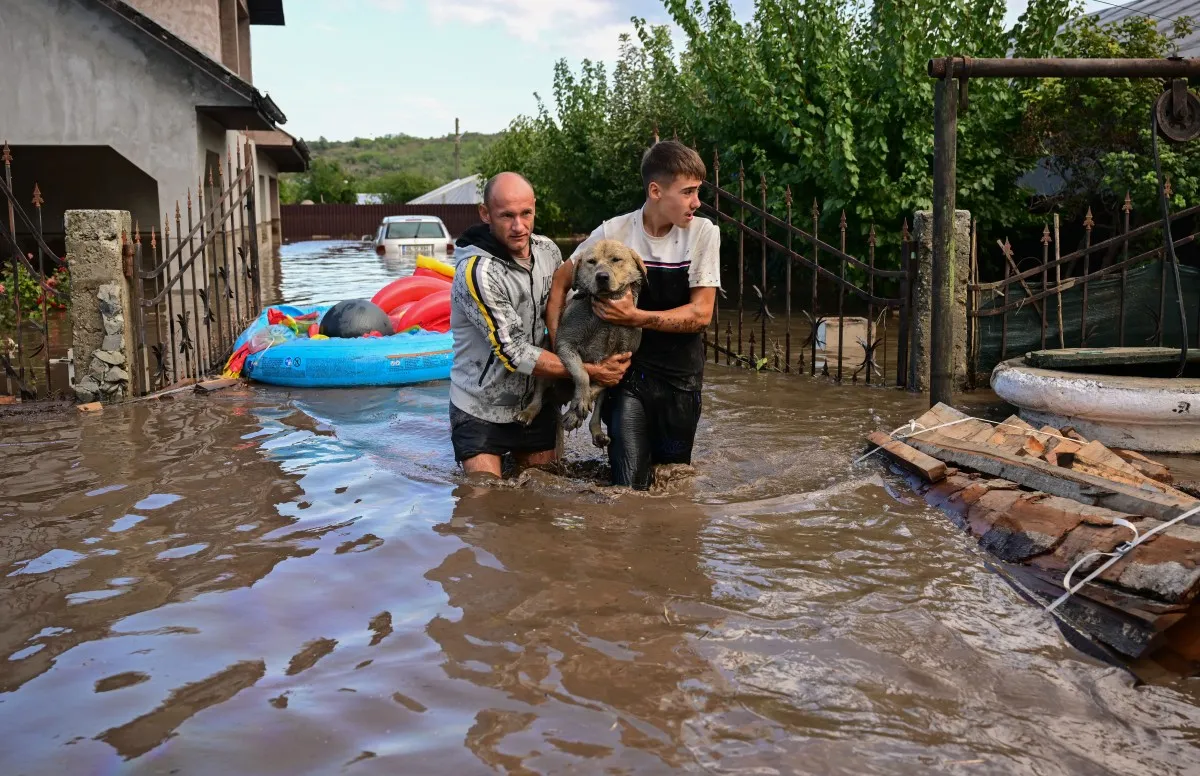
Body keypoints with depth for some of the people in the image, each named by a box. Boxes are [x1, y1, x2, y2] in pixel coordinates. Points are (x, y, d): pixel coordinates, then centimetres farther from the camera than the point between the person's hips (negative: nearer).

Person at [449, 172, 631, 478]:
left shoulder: (548, 250, -4)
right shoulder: (476, 271, -25)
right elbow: (514, 353, -25)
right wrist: (591, 371, -22)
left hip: (538, 403, 6)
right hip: (482, 411, -5)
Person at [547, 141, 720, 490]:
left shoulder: (703, 233, -9)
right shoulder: (614, 232, -9)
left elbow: (701, 313, -12)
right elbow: (560, 282, 3)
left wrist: (636, 317, -23)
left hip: (681, 376, 1)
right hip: (627, 372, -1)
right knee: (630, 486, -3)